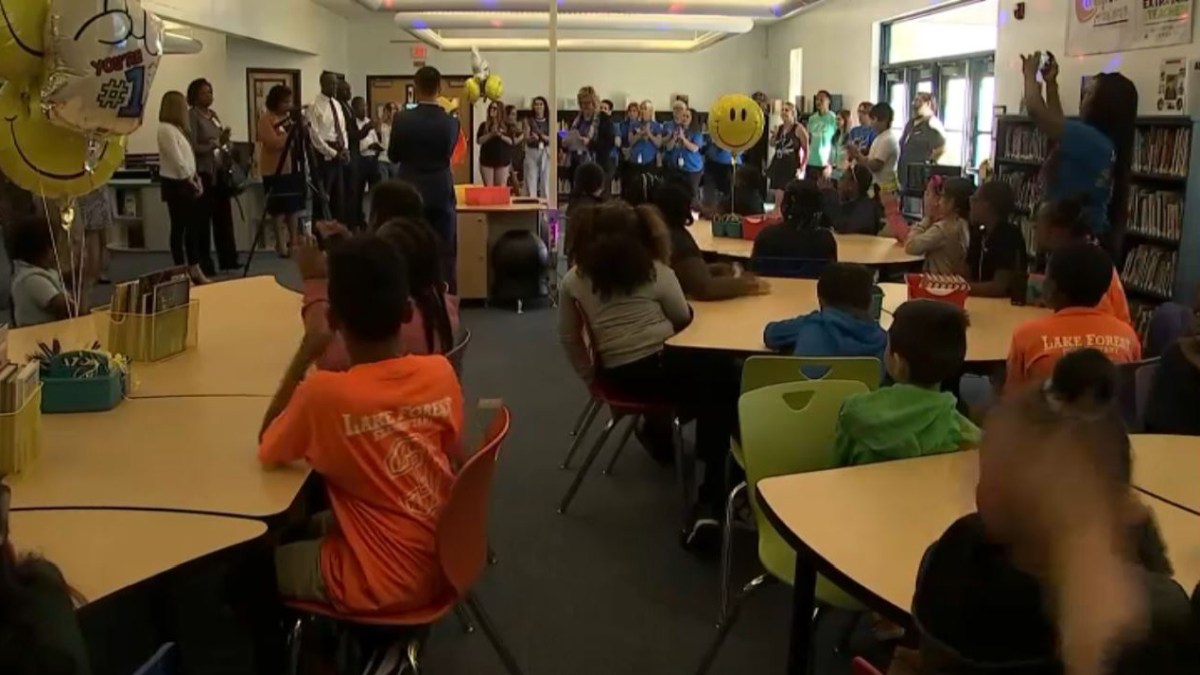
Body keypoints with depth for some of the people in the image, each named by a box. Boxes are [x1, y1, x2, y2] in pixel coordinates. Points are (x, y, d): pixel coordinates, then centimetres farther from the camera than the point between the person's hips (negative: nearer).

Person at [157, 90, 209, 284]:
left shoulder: (177, 129, 15)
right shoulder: (166, 129, -14)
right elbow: (177, 160, -18)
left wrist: (195, 179, 4)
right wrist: (191, 181, -11)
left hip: (185, 183, 9)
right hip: (176, 184, -9)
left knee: (193, 226, 10)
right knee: (179, 227, -2)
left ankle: (194, 270, 16)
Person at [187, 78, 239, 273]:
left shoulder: (213, 115, 16)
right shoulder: (192, 116, -7)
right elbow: (193, 147, -15)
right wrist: (214, 145, -22)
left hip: (220, 171, 7)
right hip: (203, 173, -7)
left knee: (223, 215, 8)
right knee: (204, 219, -2)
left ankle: (227, 259, 14)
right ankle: (204, 264, 4)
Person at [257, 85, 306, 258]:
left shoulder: (289, 116, 13)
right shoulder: (266, 119, -9)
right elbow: (275, 143, -21)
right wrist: (291, 130, -21)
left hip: (292, 167, 7)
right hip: (275, 170, -7)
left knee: (294, 206, 10)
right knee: (279, 208, -3)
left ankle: (294, 241, 19)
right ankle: (281, 244, 4)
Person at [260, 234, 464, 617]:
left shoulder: (324, 393, -23)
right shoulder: (441, 374, -9)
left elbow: (267, 450, -3)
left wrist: (305, 355, -6)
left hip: (381, 583, -6)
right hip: (442, 562, 6)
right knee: (315, 526, 29)